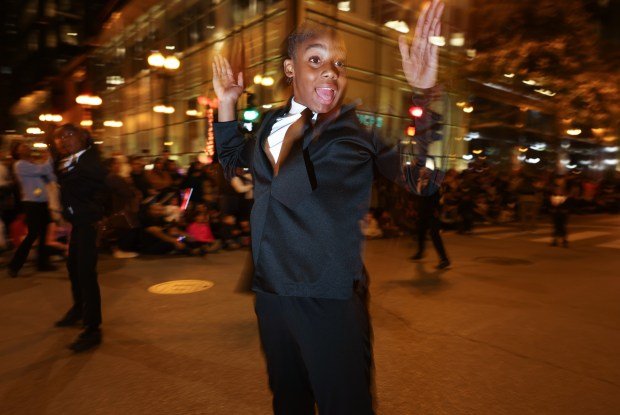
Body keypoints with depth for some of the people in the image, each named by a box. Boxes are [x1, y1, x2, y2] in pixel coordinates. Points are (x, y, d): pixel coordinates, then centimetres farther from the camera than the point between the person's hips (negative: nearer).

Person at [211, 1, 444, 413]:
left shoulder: (361, 127, -8)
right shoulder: (272, 123, 6)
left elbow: (422, 174, -20)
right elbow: (232, 160, 24)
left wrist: (424, 93, -33)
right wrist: (227, 102, 12)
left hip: (330, 299, -5)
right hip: (270, 292, 6)